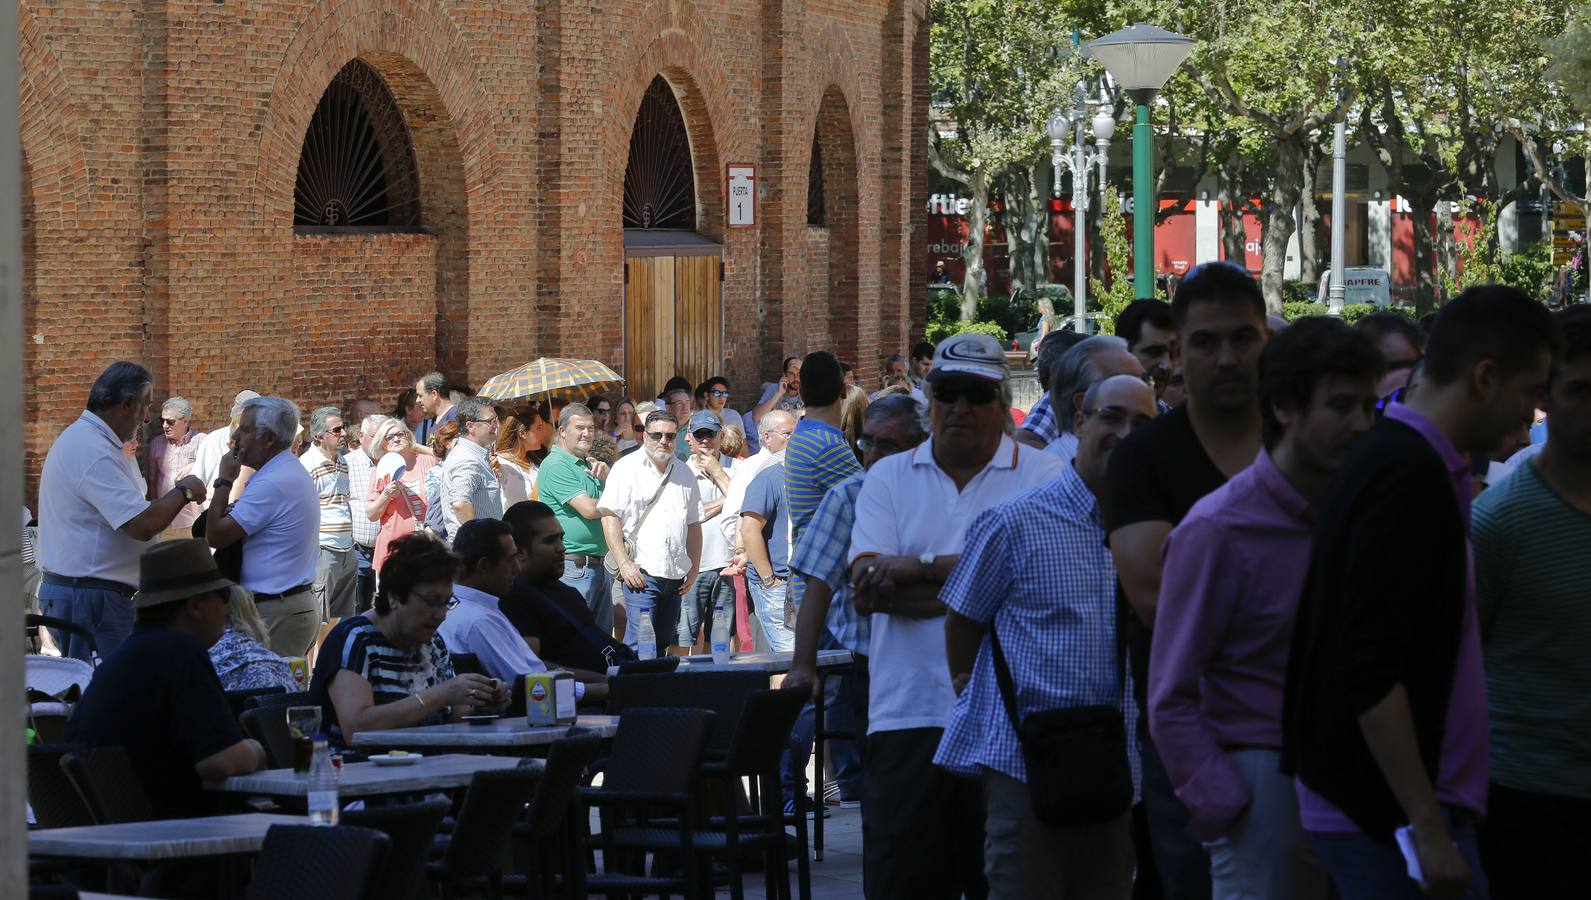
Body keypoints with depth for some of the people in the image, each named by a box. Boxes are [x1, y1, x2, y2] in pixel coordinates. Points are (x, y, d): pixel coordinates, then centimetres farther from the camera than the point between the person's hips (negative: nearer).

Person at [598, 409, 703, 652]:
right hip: (641, 572, -6)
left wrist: (694, 568, 14)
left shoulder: (684, 473, 17)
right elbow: (609, 516, -7)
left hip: (675, 576, 6)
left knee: (661, 645, 8)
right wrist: (624, 563, -15)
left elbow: (693, 524, 22)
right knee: (639, 643, -15)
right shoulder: (627, 468, -1)